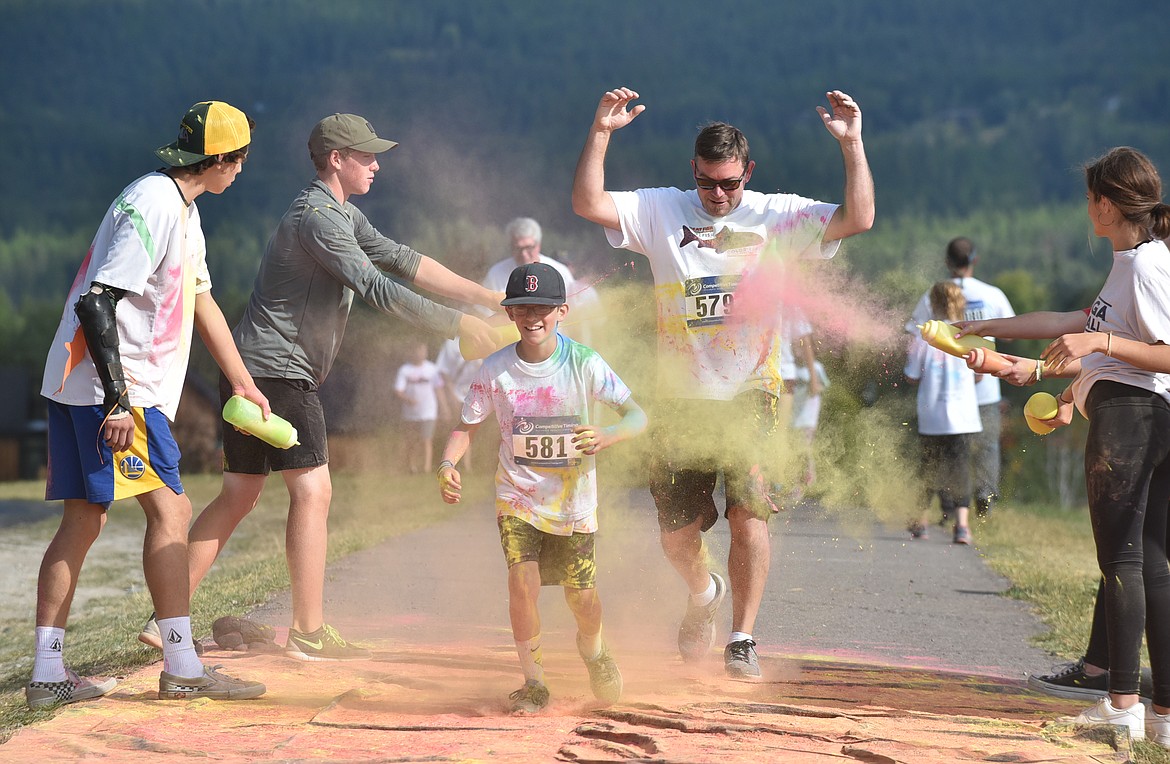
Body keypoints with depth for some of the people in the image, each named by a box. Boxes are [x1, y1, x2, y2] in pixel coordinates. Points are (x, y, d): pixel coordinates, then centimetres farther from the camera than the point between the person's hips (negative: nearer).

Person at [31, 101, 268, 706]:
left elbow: (200, 300, 28)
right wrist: (117, 401, -25)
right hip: (107, 387, -10)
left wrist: (244, 385, 30)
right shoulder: (151, 205, -15)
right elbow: (95, 303, -23)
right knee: (169, 509, -10)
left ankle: (48, 675, 8)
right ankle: (182, 669, -9)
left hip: (79, 386, 10)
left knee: (83, 519, 7)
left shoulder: (183, 209, 18)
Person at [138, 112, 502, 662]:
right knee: (312, 491, -7)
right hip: (278, 369, -10)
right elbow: (378, 290, -25)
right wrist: (459, 325, -23)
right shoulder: (318, 218, -16)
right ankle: (308, 634, -5)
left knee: (240, 494, 10)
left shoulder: (343, 215, 18)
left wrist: (485, 296, 9)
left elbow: (402, 260, 15)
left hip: (249, 370, 10)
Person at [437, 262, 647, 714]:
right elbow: (467, 426, 0)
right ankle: (533, 682, 2)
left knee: (581, 597, 1)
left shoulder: (584, 364, -12)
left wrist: (607, 436, -33)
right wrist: (448, 464, -19)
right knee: (523, 580, -18)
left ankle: (592, 650, 38)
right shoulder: (495, 370, -8)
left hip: (573, 500, 0)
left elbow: (637, 415, -12)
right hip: (518, 496, 0)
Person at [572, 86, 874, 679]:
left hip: (748, 396, -1)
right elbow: (587, 204, -9)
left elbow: (858, 219, -10)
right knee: (677, 536, 6)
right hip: (680, 401, 2)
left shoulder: (776, 216, 0)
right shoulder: (661, 211, 2)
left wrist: (852, 144, -19)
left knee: (748, 515, -16)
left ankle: (742, 639, -3)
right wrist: (600, 133, -19)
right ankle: (703, 591, 40)